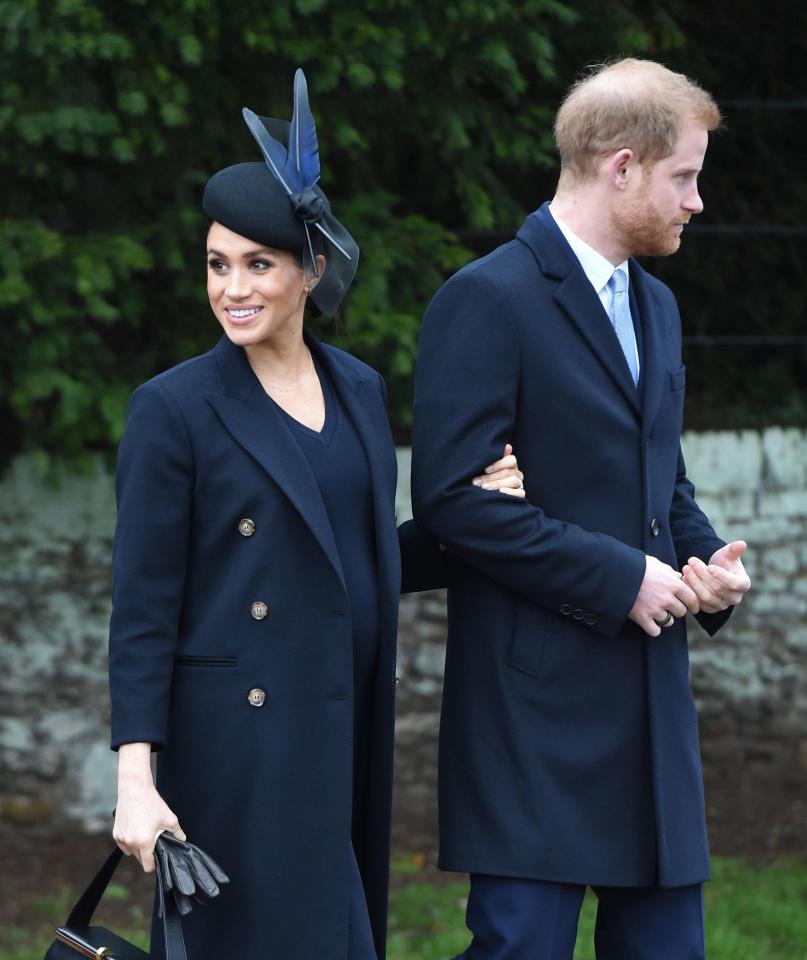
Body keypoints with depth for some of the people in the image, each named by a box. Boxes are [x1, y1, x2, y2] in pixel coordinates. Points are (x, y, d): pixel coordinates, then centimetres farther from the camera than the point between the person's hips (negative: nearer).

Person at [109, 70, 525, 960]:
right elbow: (142, 608, -8)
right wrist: (135, 777, -15)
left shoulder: (357, 390, 11)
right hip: (238, 745, -6)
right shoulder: (174, 409, -6)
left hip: (345, 741, 6)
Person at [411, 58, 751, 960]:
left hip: (652, 707, 8)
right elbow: (452, 499, -17)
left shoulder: (654, 306, 18)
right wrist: (617, 578, -16)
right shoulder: (488, 301, -10)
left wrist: (709, 557, 6)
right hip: (536, 706, -8)